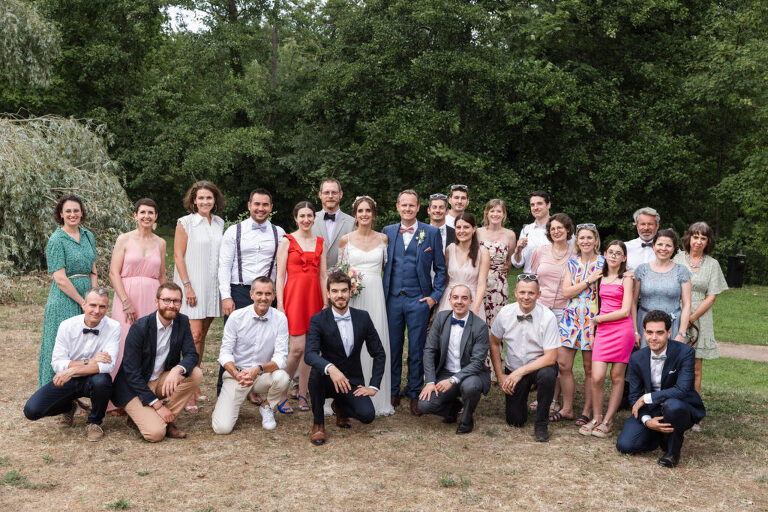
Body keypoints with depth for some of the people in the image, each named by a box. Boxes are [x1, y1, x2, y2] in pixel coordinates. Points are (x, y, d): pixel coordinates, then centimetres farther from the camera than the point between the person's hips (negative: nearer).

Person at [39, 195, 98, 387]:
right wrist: (83, 302, -11)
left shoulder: (88, 236, 10)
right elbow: (60, 279, -14)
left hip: (87, 297, 6)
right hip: (64, 299, -6)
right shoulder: (57, 240, -9)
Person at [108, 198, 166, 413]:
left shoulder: (160, 243, 11)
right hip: (127, 296, -3)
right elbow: (114, 273, -4)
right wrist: (126, 302, -12)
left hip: (152, 299, 3)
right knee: (125, 346, -4)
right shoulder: (125, 239, 1)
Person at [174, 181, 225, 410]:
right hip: (192, 285, -5)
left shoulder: (219, 223, 11)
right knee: (194, 335, -11)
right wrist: (187, 286, -14)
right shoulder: (185, 223, -4)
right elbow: (178, 256, -7)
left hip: (212, 286, 6)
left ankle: (194, 387, 17)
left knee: (202, 336, 9)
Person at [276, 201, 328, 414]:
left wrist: (327, 302, 5)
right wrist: (280, 304, -9)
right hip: (294, 295, -4)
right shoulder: (287, 241, 1)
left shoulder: (320, 243, 14)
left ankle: (302, 395, 14)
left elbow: (323, 275, 13)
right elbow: (280, 275, -2)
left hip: (314, 296, 5)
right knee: (298, 347, -12)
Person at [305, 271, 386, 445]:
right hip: (327, 380, -2)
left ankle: (340, 406, 15)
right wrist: (330, 368, -45)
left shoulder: (363, 317, -2)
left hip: (352, 381, 2)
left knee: (367, 415, -23)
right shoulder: (318, 320, -10)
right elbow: (309, 354, -25)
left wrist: (373, 386, -4)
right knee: (316, 372, -36)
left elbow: (379, 354, 5)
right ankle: (318, 423, -12)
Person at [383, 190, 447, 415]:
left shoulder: (432, 232, 3)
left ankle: (415, 395, 15)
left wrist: (435, 296, -3)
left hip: (418, 300, -2)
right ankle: (392, 393, 20)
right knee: (392, 348, 8)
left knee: (417, 350, 3)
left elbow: (440, 268, 4)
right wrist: (381, 294, 0)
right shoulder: (388, 232, 9)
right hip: (392, 299, 2)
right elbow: (383, 264, 10)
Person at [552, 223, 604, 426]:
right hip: (571, 317, 3)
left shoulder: (603, 263, 0)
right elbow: (566, 292, -4)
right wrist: (589, 280, -11)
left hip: (593, 318, -3)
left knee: (590, 368, 3)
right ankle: (567, 409, 15)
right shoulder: (572, 263, 9)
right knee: (563, 364, 1)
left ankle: (587, 411, 16)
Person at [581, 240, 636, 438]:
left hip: (622, 330, -4)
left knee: (617, 377, 2)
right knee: (596, 377, -6)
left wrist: (598, 319, -2)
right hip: (602, 331, 4)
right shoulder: (600, 278, 14)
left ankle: (608, 421, 9)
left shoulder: (626, 279, -1)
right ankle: (596, 418, 8)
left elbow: (625, 311, -8)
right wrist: (593, 331, 16)